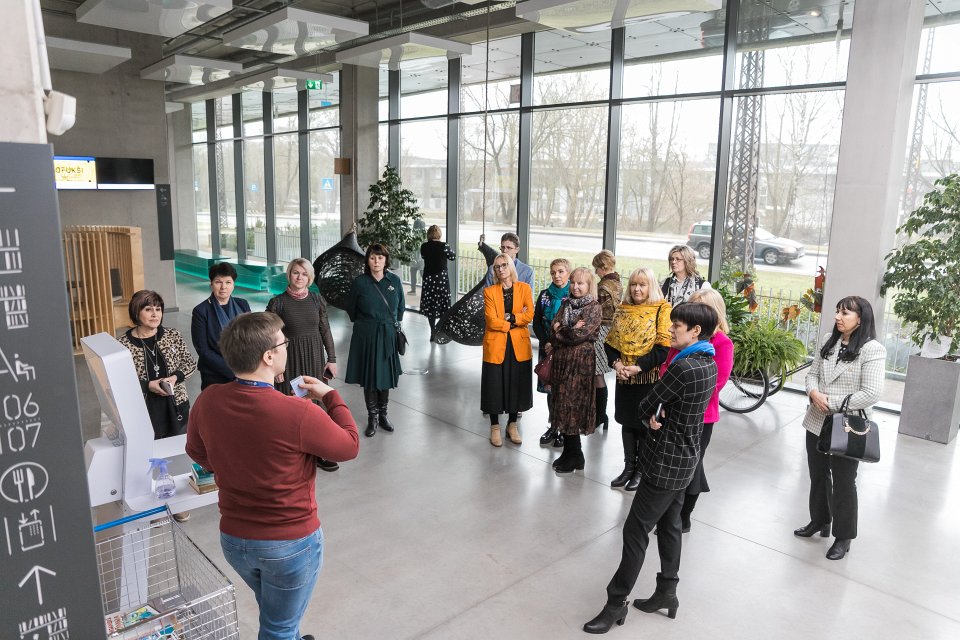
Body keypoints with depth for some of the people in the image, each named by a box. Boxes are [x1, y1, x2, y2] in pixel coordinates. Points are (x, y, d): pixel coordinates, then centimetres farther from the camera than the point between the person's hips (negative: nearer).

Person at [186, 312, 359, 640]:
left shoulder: (208, 401, -13)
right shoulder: (298, 413, -31)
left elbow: (197, 452, 7)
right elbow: (350, 446, -13)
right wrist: (330, 396, -2)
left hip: (233, 538, 5)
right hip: (291, 542, -5)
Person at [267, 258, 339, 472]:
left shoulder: (316, 299, 2)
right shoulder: (278, 302, -6)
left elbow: (325, 330, 7)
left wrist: (331, 359, 5)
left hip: (315, 358, 3)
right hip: (290, 360, -3)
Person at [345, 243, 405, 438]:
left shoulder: (395, 281, -2)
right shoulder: (360, 282, -7)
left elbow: (400, 307, 13)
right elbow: (351, 309, 6)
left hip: (388, 336, 2)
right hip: (366, 336, -2)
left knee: (386, 376, 10)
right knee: (369, 377, 4)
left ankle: (383, 414, 25)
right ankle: (372, 417, 18)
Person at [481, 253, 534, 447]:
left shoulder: (524, 288, 3)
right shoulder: (489, 291, -1)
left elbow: (529, 315, -9)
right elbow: (491, 321, -11)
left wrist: (509, 318, -14)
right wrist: (517, 320, -10)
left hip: (519, 345, 1)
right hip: (495, 345, -1)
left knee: (517, 385, 9)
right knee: (495, 386, 5)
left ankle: (512, 425, 27)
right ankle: (495, 427, 21)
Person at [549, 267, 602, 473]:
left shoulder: (594, 308, -8)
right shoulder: (566, 304, 13)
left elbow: (579, 335, -17)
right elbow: (555, 326, 4)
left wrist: (559, 330, -3)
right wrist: (569, 330, -15)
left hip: (580, 361, -7)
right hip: (561, 359, 7)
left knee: (571, 405, -2)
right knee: (563, 405, 10)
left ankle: (574, 454, 12)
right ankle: (569, 452, 21)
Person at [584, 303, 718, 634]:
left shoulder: (684, 367, -26)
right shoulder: (708, 363, 4)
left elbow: (645, 406, -17)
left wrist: (653, 417, 2)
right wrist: (659, 416, -7)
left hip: (666, 462, -9)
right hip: (683, 458, 9)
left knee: (636, 530, -1)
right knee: (669, 524, 19)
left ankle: (617, 602, 9)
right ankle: (667, 592, 31)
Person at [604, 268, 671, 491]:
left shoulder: (662, 309, -8)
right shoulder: (623, 310, 8)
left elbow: (664, 346, -15)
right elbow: (610, 341, 10)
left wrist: (639, 366, -20)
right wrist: (616, 363, -8)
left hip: (650, 378, -5)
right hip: (624, 378, 5)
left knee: (645, 424, 6)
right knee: (627, 422, 14)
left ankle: (641, 470, 22)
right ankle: (628, 467, 28)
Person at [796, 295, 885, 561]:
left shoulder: (872, 350, -16)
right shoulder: (828, 341, 3)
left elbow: (871, 394, -20)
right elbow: (812, 373, 9)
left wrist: (832, 404, -18)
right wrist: (814, 393, -12)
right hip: (817, 422, 6)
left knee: (843, 483, 8)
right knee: (818, 475, 20)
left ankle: (843, 537, 26)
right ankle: (819, 521, 40)